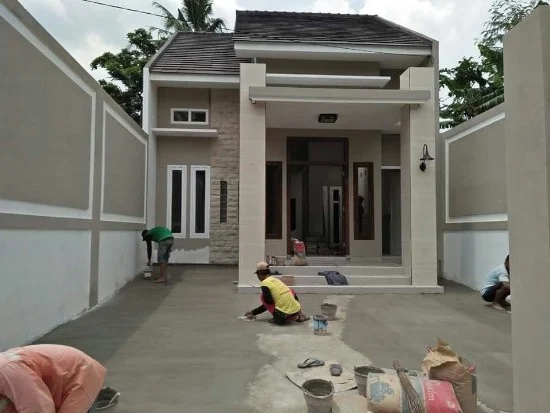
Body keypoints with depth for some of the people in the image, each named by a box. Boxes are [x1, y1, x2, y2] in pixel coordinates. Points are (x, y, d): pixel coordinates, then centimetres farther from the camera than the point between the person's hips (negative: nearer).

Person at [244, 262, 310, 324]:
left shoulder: (264, 283, -2)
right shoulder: (276, 280, 20)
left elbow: (269, 302, -10)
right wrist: (254, 312, 34)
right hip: (296, 310, 6)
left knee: (262, 297, 13)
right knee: (291, 291, 36)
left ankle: (277, 317, 5)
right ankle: (300, 315, 21)